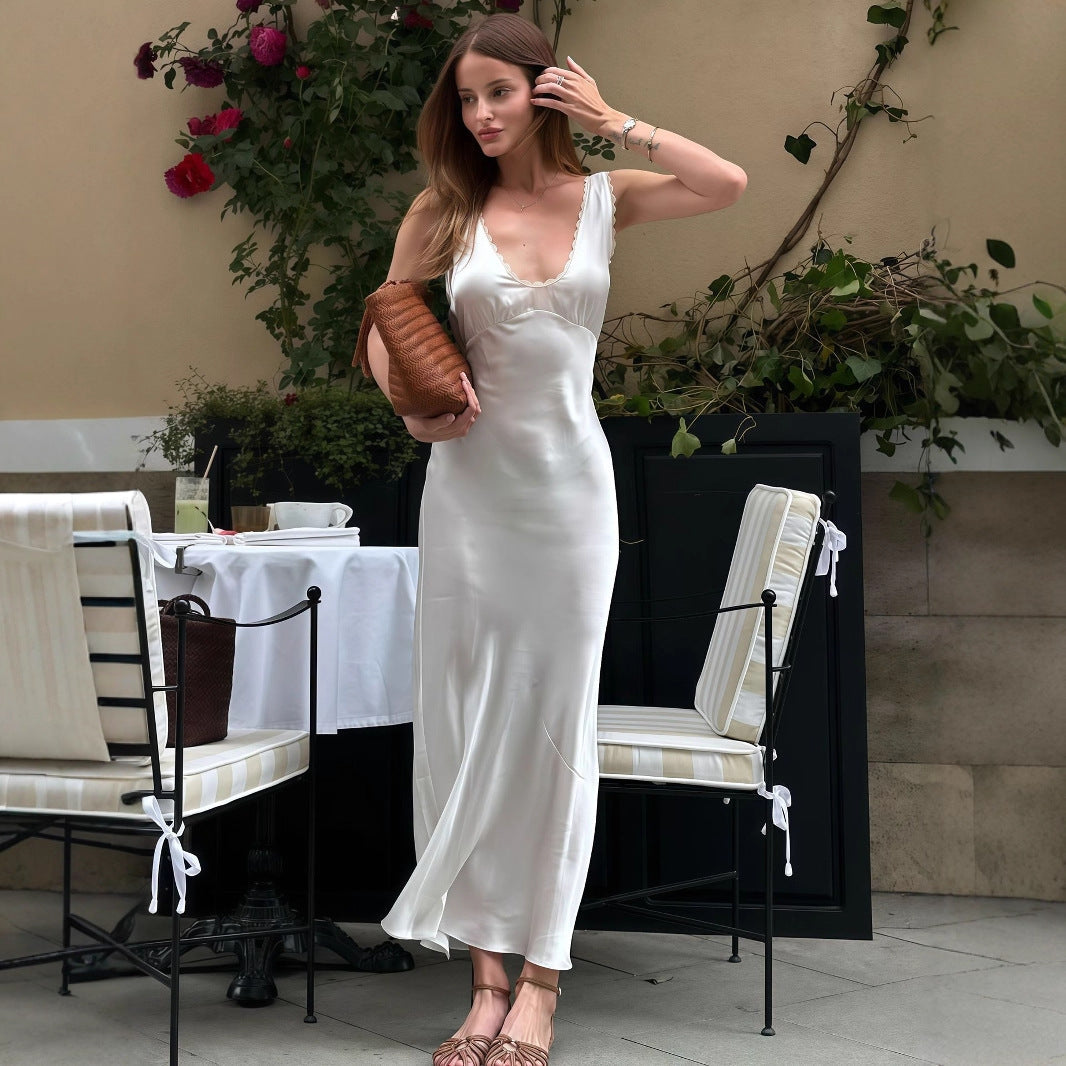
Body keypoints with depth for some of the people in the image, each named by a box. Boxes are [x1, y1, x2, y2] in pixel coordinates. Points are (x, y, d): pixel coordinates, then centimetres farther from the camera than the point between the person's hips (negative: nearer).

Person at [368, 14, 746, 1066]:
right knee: (465, 719, 3)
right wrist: (413, 406, -13)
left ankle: (540, 976, 11)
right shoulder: (443, 210, 3)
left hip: (571, 481, 0)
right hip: (470, 483, 1)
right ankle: (486, 969, 12)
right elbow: (387, 328, 6)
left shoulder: (603, 199, 4)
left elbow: (728, 184, -10)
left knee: (556, 719, 3)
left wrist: (613, 121, -5)